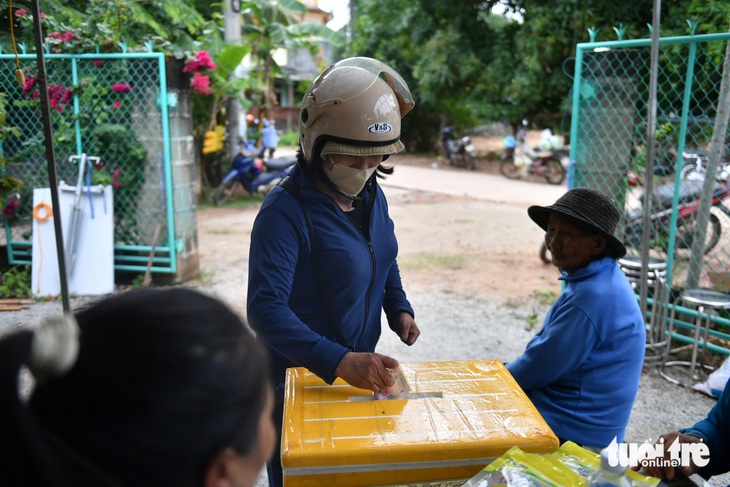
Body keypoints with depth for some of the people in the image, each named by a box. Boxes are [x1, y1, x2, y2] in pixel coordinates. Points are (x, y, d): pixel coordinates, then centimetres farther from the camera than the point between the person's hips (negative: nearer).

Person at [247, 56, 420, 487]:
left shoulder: (372, 195, -1)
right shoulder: (287, 210, -25)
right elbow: (266, 308, -32)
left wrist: (399, 309, -2)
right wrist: (339, 362, -41)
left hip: (360, 371, 7)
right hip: (300, 382, -6)